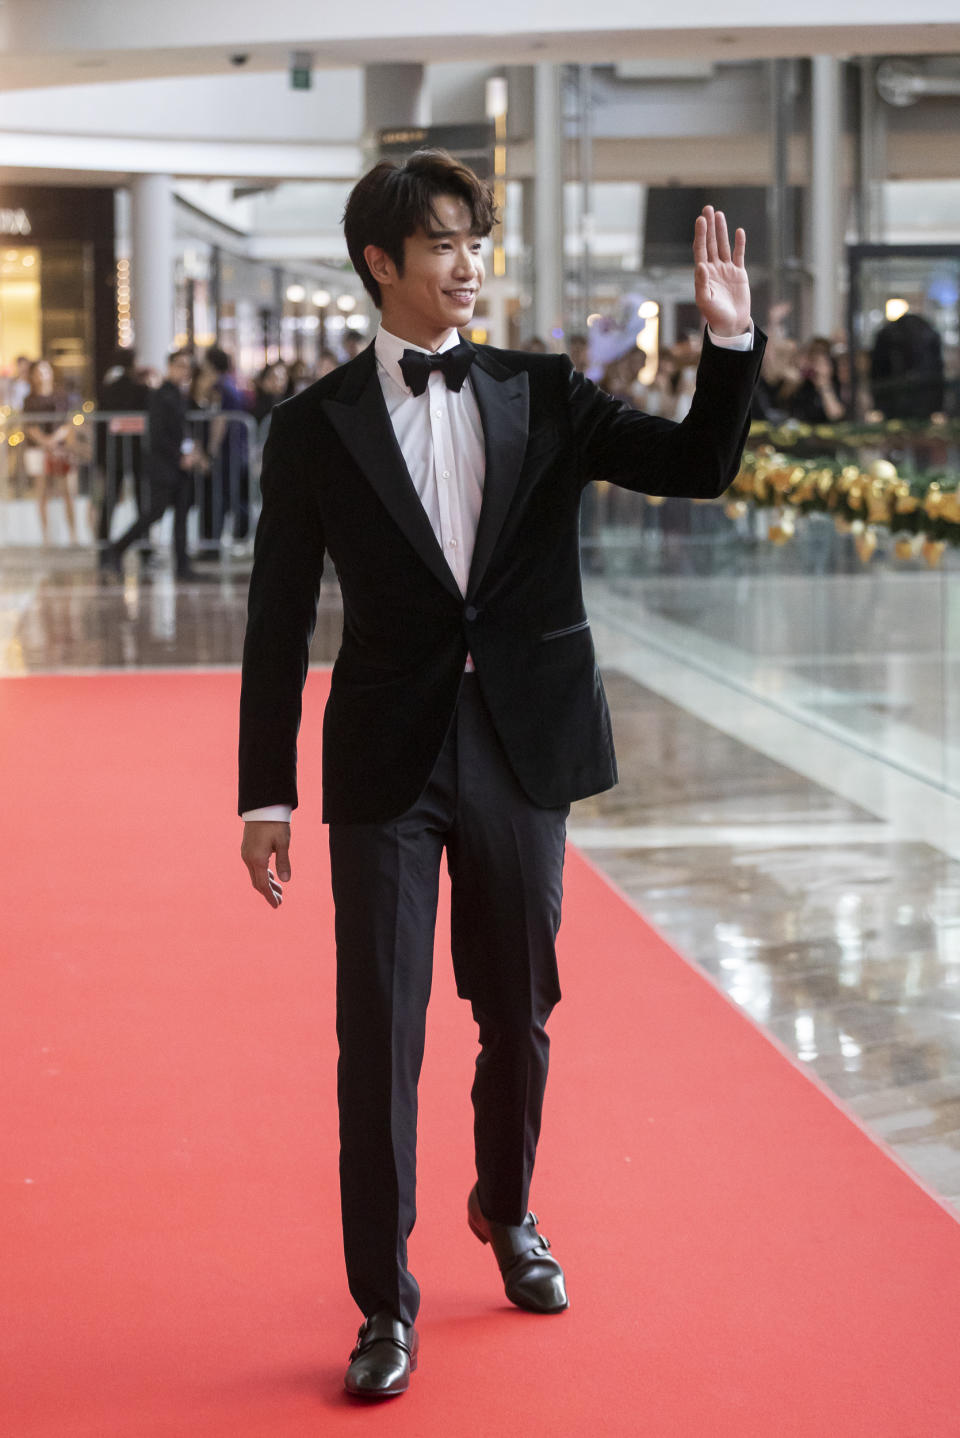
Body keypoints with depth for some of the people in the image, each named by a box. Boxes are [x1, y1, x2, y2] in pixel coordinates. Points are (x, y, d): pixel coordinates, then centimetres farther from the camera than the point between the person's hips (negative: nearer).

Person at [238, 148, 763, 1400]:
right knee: (380, 1036, -1)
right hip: (387, 765, -2)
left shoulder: (543, 395, 5)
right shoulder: (317, 427, -1)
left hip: (524, 748, 3)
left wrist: (731, 341, -16)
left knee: (519, 1014, 16)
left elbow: (698, 467, -1)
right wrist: (267, 794, -3)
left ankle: (507, 1210, 41)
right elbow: (280, 624, 0)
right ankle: (386, 1303, 11)